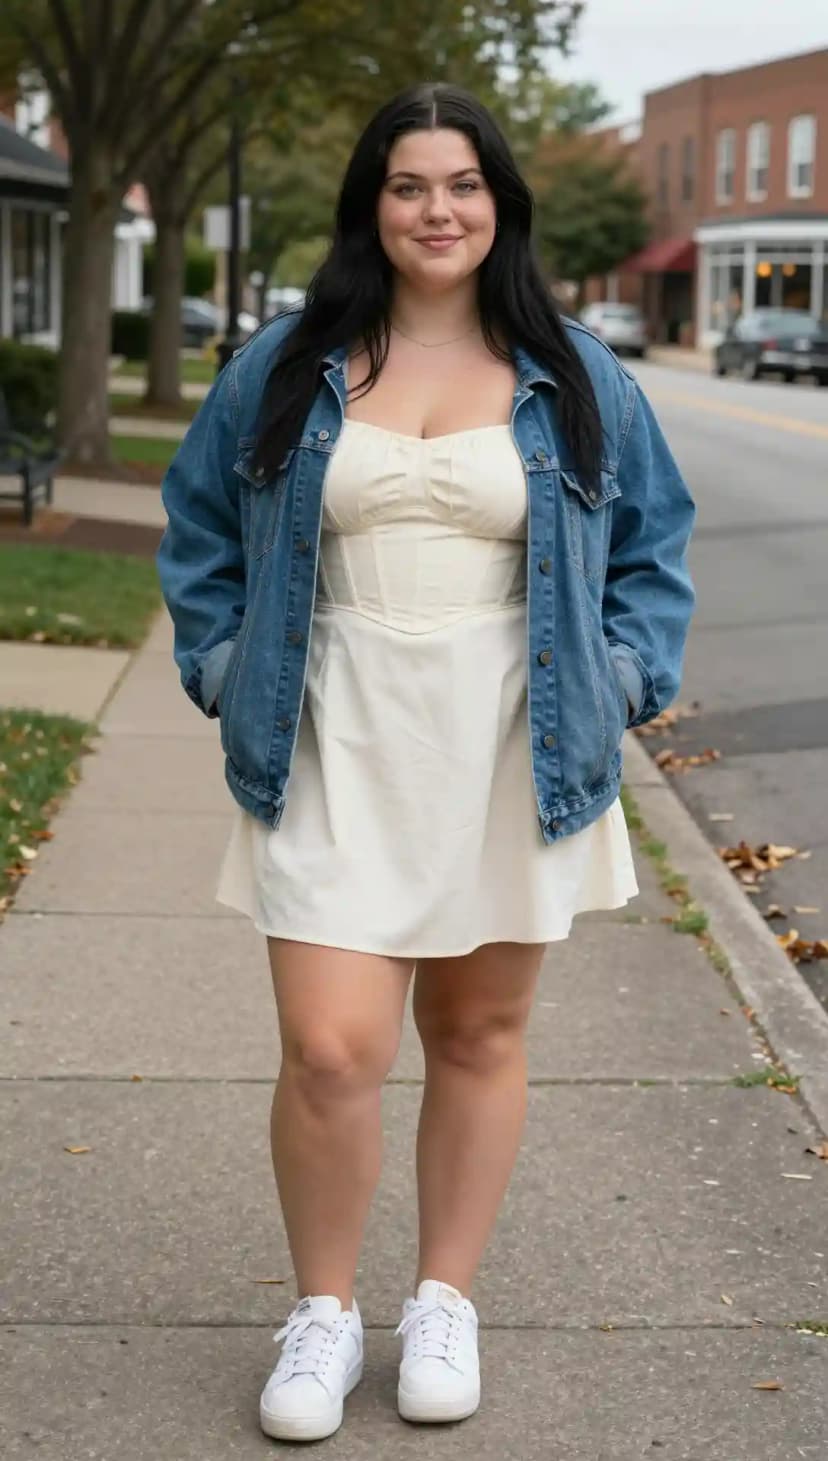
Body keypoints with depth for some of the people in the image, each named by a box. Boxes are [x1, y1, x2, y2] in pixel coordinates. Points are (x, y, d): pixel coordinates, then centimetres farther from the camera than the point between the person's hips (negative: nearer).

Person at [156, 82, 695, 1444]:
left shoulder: (577, 379, 7)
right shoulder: (282, 367, 6)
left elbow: (653, 545, 13)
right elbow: (201, 536, 15)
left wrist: (620, 681, 2)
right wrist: (226, 669, 5)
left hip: (511, 757, 1)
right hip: (335, 755, -1)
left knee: (479, 1032, 10)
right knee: (330, 1050, -9)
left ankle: (445, 1302, 27)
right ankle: (323, 1312, 14)